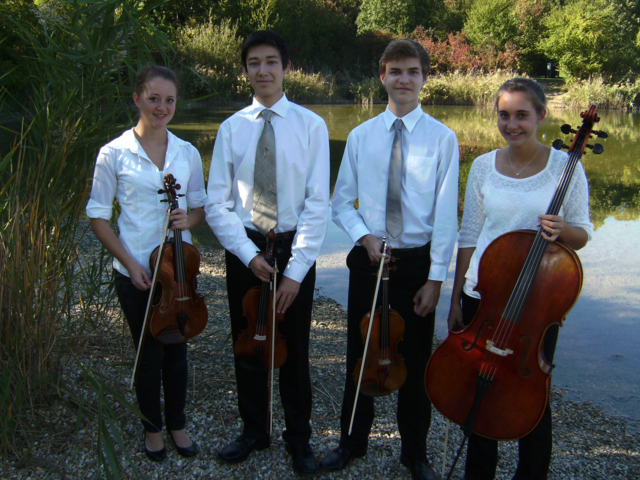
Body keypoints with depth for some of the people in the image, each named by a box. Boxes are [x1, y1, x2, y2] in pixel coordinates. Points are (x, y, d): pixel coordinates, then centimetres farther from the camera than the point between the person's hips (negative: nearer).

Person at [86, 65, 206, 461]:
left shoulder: (188, 153, 3)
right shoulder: (114, 154, -6)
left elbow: (201, 207, 11)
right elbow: (98, 216, -3)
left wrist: (189, 219, -12)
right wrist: (129, 263, -12)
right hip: (136, 272, -3)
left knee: (177, 349, 12)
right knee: (149, 352, 8)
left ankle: (177, 424, 33)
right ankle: (153, 427, 32)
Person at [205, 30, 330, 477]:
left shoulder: (310, 125, -6)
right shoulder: (231, 128, 0)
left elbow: (318, 203, -10)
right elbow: (217, 204, -1)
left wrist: (296, 269, -15)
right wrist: (249, 254, -13)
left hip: (294, 247, -2)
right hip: (244, 247, 2)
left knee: (295, 347, 11)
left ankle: (299, 437, 32)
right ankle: (254, 430, 37)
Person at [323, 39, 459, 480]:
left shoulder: (442, 138, -4)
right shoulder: (360, 136, 3)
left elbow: (446, 214, -8)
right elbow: (342, 202, 5)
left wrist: (435, 278, -12)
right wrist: (364, 236, -13)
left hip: (418, 262, -2)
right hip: (368, 259, 2)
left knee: (415, 360, 11)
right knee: (360, 354, 13)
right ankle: (353, 441, 35)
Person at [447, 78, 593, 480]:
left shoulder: (565, 166, -4)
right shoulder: (484, 166, 2)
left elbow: (582, 235, 1)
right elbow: (469, 237, 6)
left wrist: (562, 230, -23)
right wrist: (456, 300, 5)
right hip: (482, 295, 2)